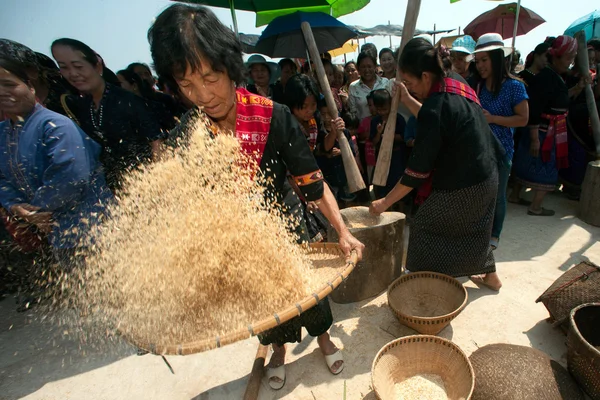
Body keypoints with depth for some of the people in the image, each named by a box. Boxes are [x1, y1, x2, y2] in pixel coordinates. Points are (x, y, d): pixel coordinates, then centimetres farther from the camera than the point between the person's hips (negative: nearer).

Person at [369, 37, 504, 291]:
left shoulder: (434, 107, -25)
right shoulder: (457, 87, 1)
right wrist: (408, 101, 12)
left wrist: (385, 202, -16)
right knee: (475, 228, 27)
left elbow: (418, 170, -24)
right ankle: (490, 275, 47)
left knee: (423, 226, 8)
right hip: (488, 177, 9)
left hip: (461, 188, -9)